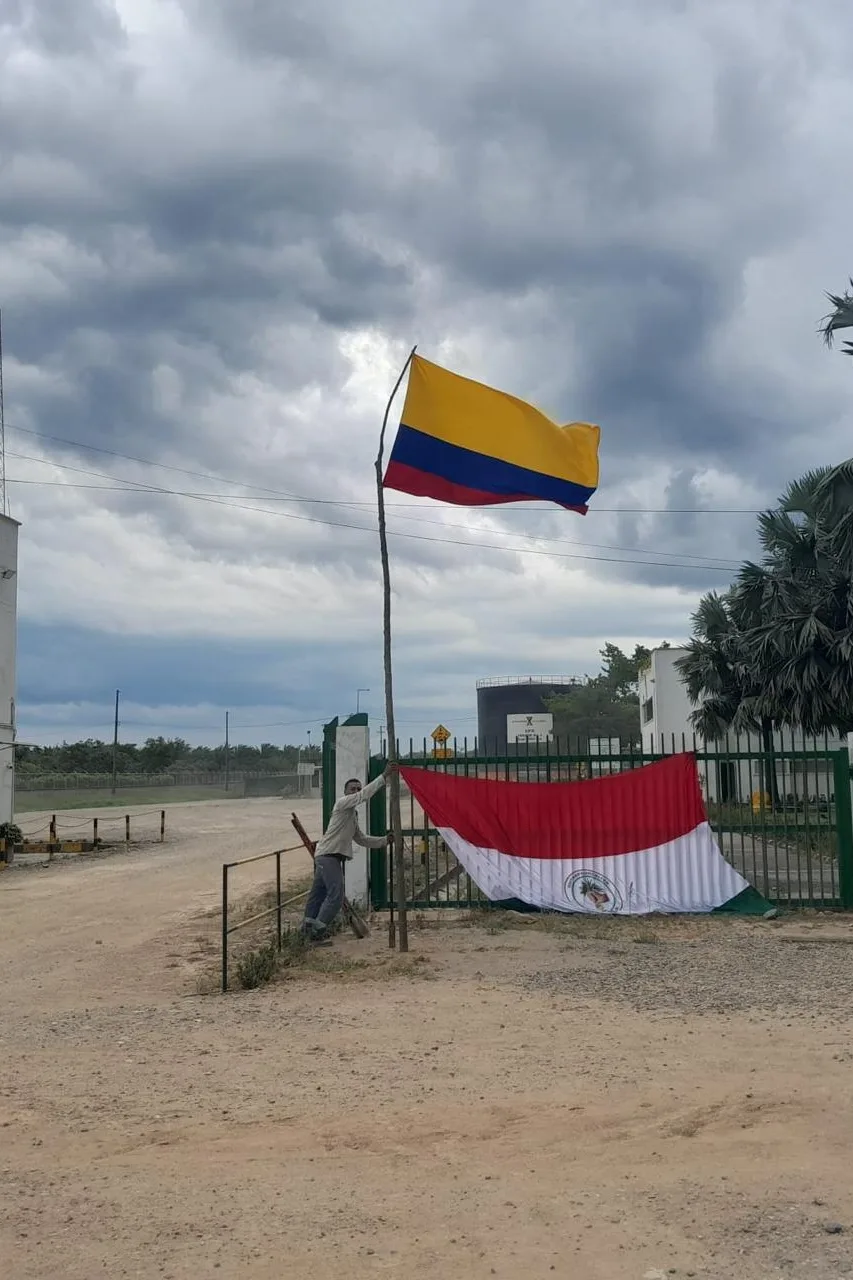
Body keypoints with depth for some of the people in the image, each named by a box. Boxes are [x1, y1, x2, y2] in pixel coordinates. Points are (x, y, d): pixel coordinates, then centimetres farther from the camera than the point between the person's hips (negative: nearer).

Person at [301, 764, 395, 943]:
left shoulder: (353, 816, 24)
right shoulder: (342, 803, -4)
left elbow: (362, 840, 25)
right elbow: (365, 794, -18)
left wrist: (385, 840, 15)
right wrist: (384, 776, -21)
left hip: (325, 857, 10)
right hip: (329, 855, -10)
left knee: (318, 893, 17)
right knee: (336, 896, -14)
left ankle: (308, 928, 26)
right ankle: (317, 931, -11)